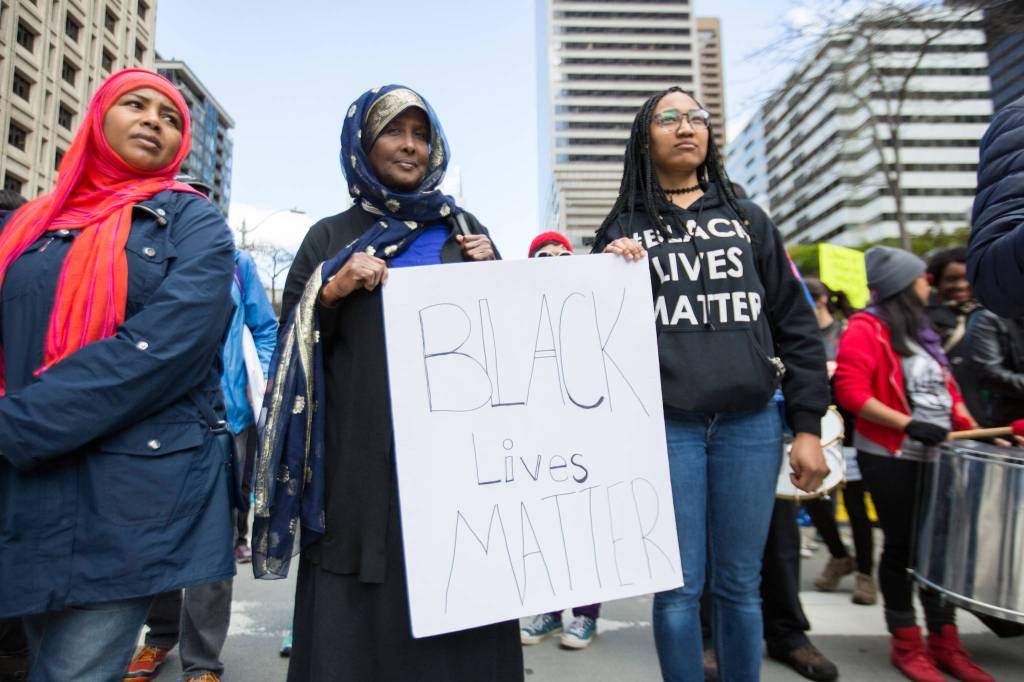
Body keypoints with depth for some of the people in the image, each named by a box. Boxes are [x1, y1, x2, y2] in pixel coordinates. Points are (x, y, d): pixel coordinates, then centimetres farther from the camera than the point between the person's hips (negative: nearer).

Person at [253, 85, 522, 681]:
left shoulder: (463, 229, 14)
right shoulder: (330, 238, 12)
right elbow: (295, 345, 8)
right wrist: (331, 292, -8)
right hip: (360, 458, 0)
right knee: (357, 617, 1)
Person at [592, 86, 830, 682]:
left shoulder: (748, 220, 13)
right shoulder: (622, 231, 8)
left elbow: (795, 324, 11)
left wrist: (808, 425, 5)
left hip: (751, 423, 2)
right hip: (666, 426, -1)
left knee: (740, 584, 10)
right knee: (680, 587, 5)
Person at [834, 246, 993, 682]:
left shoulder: (922, 331, 18)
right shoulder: (866, 329, -9)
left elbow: (946, 389, 20)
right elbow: (850, 391, -19)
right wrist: (907, 424, -23)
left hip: (937, 457, 8)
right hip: (891, 459, -8)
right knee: (902, 546, 3)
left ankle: (945, 642, 25)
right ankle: (907, 645, 17)